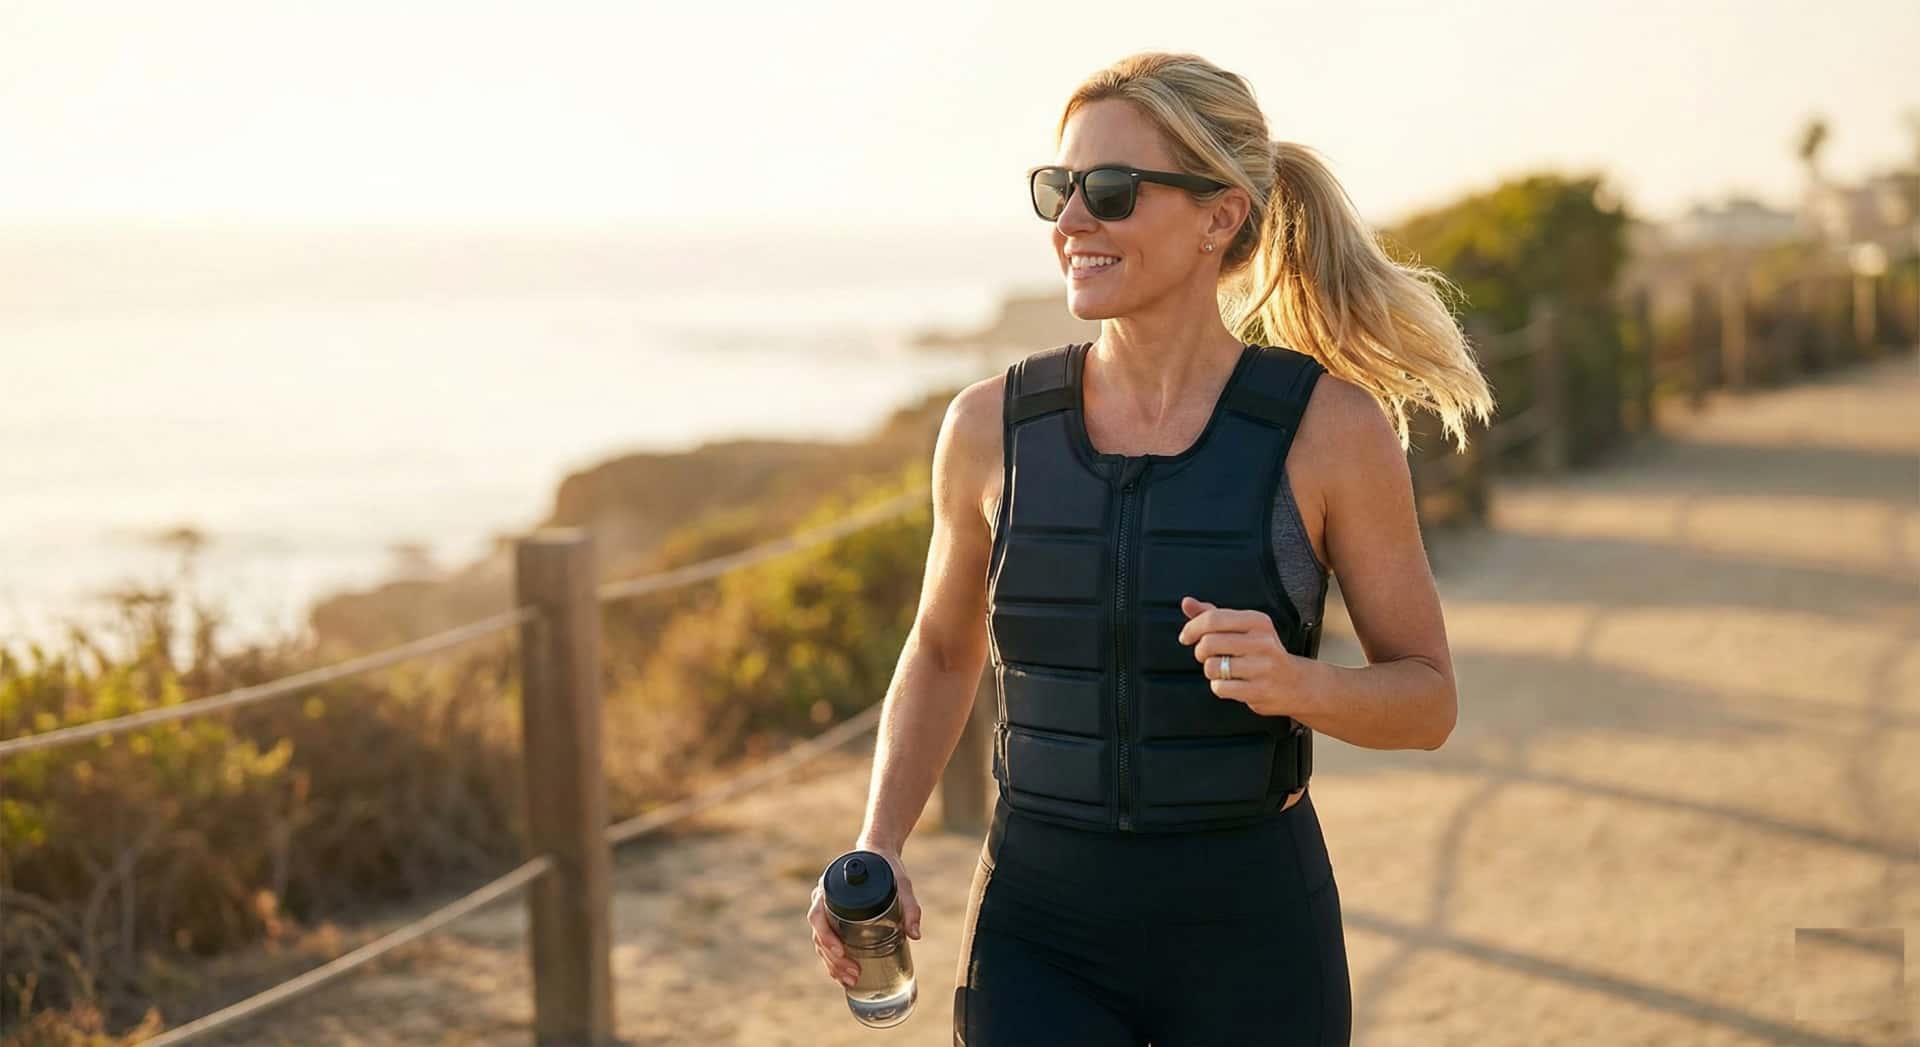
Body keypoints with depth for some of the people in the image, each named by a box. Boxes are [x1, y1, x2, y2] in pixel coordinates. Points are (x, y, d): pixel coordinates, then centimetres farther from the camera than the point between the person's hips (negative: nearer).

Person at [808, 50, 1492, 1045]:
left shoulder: (1332, 427, -10)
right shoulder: (994, 425, -3)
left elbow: (1427, 701, -2)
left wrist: (1294, 682, -24)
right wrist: (878, 850, -2)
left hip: (1250, 937, -1)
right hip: (1043, 936, 1)